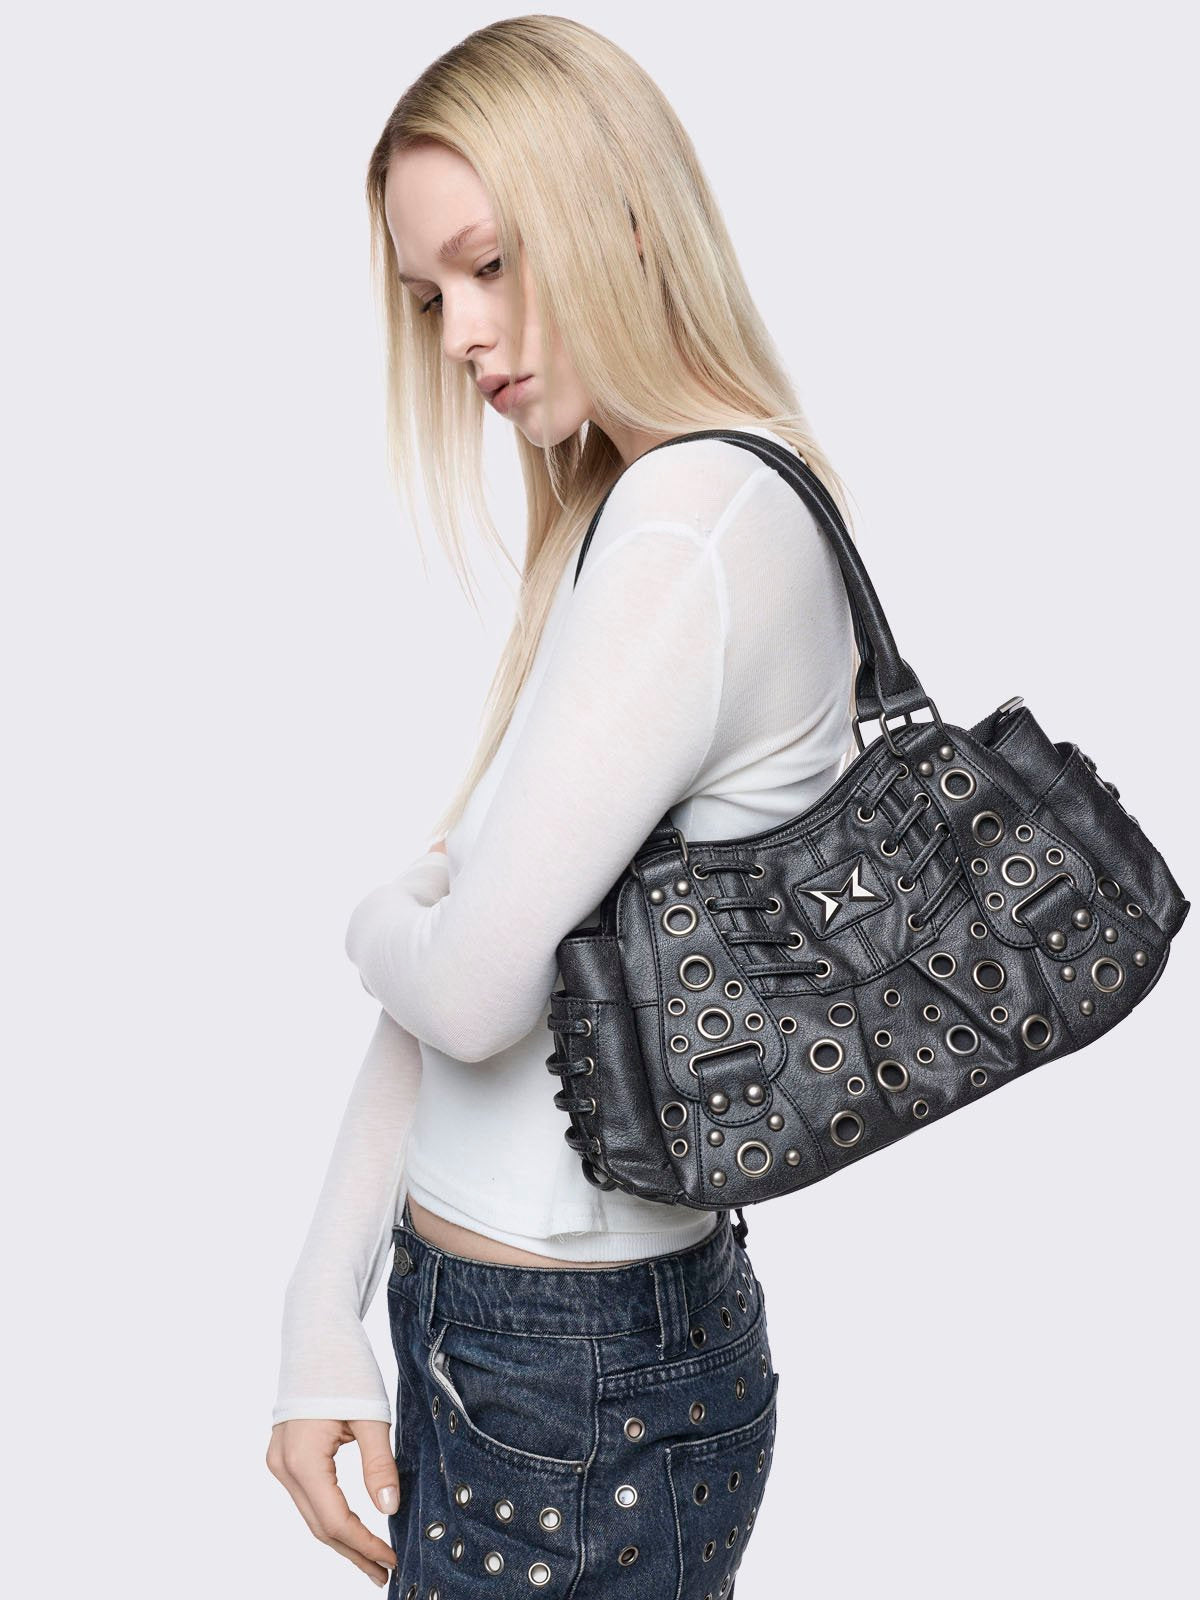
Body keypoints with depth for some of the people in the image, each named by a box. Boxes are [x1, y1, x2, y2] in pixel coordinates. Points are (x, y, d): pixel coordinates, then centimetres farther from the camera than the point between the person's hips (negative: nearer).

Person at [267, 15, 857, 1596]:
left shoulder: (693, 532, -21)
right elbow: (440, 956, 6)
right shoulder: (611, 524, 8)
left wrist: (382, 923, 1)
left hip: (571, 1398, -8)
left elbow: (473, 992, -23)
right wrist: (322, 1320, 5)